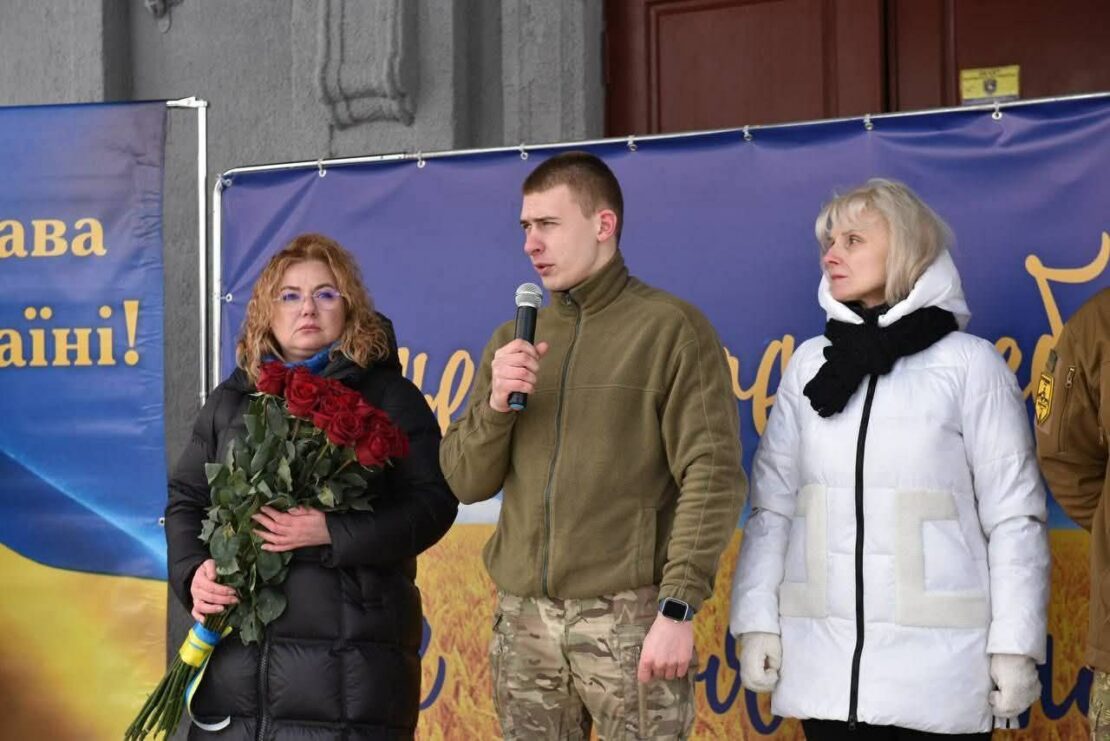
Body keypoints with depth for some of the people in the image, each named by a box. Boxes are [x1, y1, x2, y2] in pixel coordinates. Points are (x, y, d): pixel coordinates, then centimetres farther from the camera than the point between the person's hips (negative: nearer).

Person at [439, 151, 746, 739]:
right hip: (522, 620, 5)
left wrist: (678, 609, -15)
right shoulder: (514, 341, 14)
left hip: (627, 616, -5)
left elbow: (712, 477, -9)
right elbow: (466, 482, 12)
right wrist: (496, 403, -7)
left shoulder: (670, 328, -3)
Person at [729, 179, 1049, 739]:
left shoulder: (970, 362, -2)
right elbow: (772, 503, 8)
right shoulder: (810, 363, 9)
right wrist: (758, 622, 1)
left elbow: (1013, 516, -3)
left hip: (938, 665, -3)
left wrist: (1016, 647, -7)